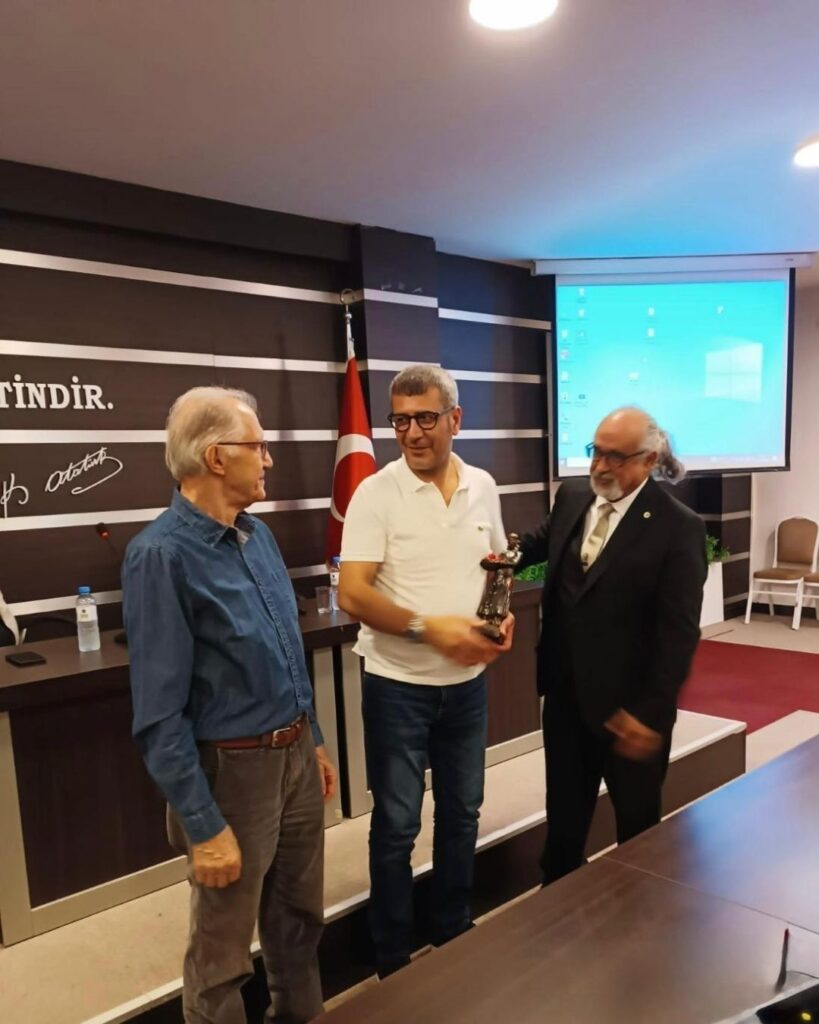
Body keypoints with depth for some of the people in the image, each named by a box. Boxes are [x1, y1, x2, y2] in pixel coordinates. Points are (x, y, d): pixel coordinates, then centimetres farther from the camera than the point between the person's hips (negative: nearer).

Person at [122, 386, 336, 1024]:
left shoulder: (258, 534, 3)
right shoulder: (162, 555, -22)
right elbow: (160, 713, -21)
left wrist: (313, 741, 16)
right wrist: (204, 827, -18)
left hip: (296, 755, 8)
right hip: (233, 770, -7)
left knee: (301, 915, 25)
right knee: (223, 948, 15)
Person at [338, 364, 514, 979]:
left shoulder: (483, 487, 2)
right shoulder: (376, 494, -13)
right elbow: (352, 593, -18)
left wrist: (504, 617, -6)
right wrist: (428, 628, -27)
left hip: (467, 682, 5)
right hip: (398, 686, -4)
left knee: (462, 812, 20)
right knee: (396, 826, 9)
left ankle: (456, 934, 42)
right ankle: (394, 961, 30)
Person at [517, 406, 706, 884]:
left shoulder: (679, 527, -18)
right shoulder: (572, 495, 0)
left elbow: (679, 633, -18)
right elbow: (544, 541, 20)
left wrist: (649, 713, -18)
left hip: (630, 706, -5)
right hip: (566, 694, 5)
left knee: (638, 824, 19)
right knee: (563, 817, 21)